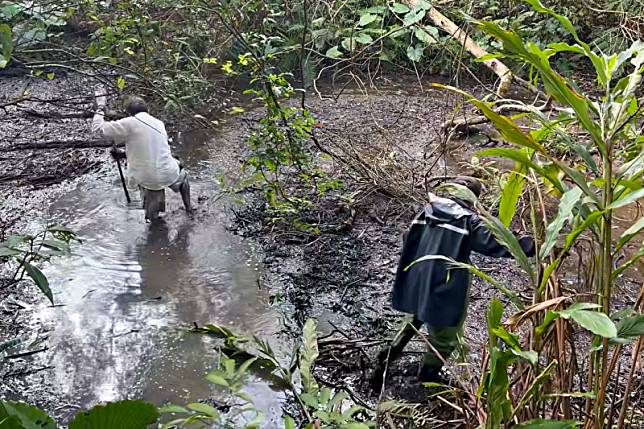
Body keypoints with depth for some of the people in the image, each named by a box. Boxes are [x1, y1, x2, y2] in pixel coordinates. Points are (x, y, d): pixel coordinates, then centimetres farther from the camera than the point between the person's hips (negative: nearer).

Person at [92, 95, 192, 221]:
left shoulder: (130, 123, -10)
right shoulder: (159, 123, 8)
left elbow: (98, 127, -5)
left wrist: (100, 107, 10)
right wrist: (124, 154, 23)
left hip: (147, 180, -3)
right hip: (169, 174, 3)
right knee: (182, 175, 37)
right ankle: (188, 208, 43)